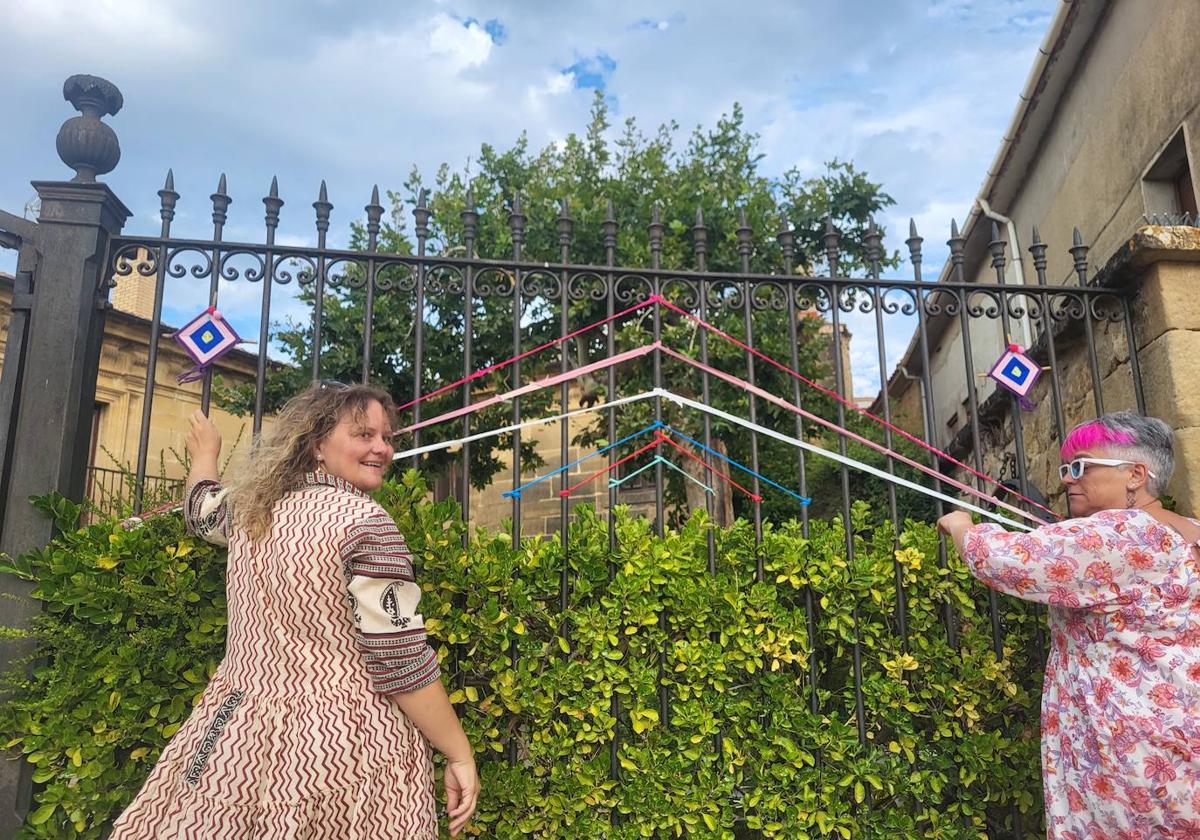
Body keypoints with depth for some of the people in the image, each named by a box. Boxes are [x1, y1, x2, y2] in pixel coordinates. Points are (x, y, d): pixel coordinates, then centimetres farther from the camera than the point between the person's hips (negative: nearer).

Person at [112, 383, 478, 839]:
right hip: (344, 746, -7)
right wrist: (460, 755, -13)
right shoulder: (365, 524, -18)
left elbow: (202, 506, 30)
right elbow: (399, 661, -21)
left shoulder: (249, 508, 4)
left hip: (243, 735, 7)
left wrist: (205, 453, 50)